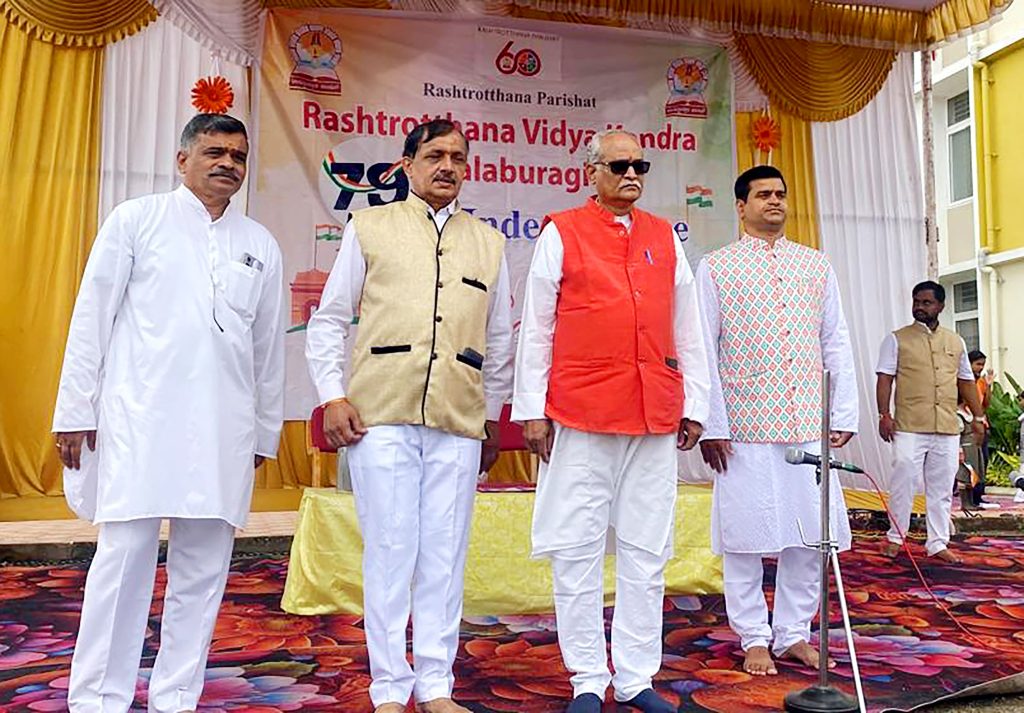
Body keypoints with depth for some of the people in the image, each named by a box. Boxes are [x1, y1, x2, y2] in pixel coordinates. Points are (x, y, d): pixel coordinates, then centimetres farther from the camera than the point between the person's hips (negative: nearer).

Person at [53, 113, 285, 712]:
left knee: (204, 567, 5)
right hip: (141, 418, -3)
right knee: (125, 556, -3)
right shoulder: (137, 220, 7)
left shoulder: (262, 246, 13)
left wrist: (266, 431, 15)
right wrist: (76, 409, 0)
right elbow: (92, 317, 4)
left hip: (225, 429, 3)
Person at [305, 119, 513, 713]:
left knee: (446, 552, 4)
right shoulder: (370, 228, 10)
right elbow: (329, 321, 10)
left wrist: (493, 415, 17)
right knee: (390, 550, 0)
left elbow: (500, 338, 19)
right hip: (381, 415, -2)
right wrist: (333, 396, 0)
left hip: (459, 421, 2)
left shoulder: (489, 242, 16)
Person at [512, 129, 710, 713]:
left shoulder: (665, 237, 14)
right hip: (581, 415, -3)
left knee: (646, 552, 7)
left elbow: (687, 329, 15)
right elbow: (536, 328, 2)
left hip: (655, 419, 3)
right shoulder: (562, 233, 4)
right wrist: (532, 410, -2)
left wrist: (695, 405, 11)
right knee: (578, 550, 2)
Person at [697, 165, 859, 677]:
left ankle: (794, 633, 22)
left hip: (810, 424, 4)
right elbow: (703, 350, -2)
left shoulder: (816, 265, 14)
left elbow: (836, 343, 12)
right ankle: (754, 638, 17)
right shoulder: (715, 267, 3)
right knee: (745, 536, 2)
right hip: (746, 427, -3)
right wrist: (712, 425, -8)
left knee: (810, 532, 7)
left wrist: (844, 414, 4)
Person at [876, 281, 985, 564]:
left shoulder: (956, 342, 16)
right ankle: (895, 538, 11)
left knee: (941, 488, 7)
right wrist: (884, 414, -12)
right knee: (902, 482, -3)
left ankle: (938, 543, 15)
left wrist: (978, 416, 14)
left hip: (947, 429, 4)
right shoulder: (897, 339, 4)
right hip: (909, 427, -4)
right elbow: (885, 379, -2)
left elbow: (966, 381, 20)